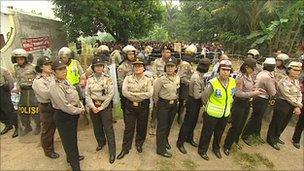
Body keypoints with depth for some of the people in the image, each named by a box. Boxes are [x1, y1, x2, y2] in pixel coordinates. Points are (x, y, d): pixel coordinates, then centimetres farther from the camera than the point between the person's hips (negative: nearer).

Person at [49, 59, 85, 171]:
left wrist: (81, 106, -3)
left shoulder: (66, 82, 4)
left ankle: (72, 156, 50)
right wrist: (78, 111, -16)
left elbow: (75, 96, 11)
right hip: (63, 117, -9)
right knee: (68, 140, 8)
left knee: (73, 137, 26)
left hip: (73, 114, 9)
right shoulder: (55, 87, -23)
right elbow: (64, 106, -27)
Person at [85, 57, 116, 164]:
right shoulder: (90, 79, 2)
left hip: (105, 106, -3)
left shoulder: (108, 79, -7)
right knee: (96, 127, 18)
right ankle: (101, 142, 45)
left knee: (108, 129, -1)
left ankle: (112, 152, 12)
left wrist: (101, 107, -13)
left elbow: (110, 94, -12)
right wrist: (92, 106, -11)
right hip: (93, 106, 4)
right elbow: (87, 95, 1)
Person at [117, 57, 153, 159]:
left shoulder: (147, 80, -1)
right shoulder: (128, 78, 1)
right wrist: (135, 100, -15)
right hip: (130, 106, 0)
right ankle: (125, 149, 24)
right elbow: (124, 92, -11)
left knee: (142, 127, 14)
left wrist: (134, 94, -17)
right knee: (128, 128, 8)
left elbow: (150, 93, -16)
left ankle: (139, 144, 39)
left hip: (143, 107, 0)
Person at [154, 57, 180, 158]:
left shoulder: (178, 78, 0)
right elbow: (155, 93, -10)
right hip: (163, 104, -6)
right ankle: (161, 149, 18)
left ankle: (165, 140, 44)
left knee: (169, 125, 20)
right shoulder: (161, 79, -18)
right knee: (162, 127, 3)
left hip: (174, 104, 6)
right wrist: (158, 104, 1)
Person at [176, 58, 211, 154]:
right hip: (193, 102, -9)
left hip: (196, 102, 9)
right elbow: (197, 95, -25)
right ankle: (180, 142, 20)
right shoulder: (197, 78, -27)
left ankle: (189, 138, 41)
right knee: (187, 122, 4)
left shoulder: (198, 75, 1)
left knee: (193, 122, 22)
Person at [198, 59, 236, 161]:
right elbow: (204, 97, -13)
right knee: (207, 133, 12)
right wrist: (210, 106, -1)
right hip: (212, 114, -5)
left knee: (219, 133, 25)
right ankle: (202, 150, 34)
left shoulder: (233, 82, -7)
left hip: (225, 114, 5)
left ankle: (216, 148, 50)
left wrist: (228, 106, 11)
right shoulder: (213, 83, -24)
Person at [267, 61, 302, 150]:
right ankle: (271, 139, 22)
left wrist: (297, 107, -8)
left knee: (284, 123, 20)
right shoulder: (283, 82, -19)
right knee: (276, 122, 5)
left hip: (292, 106, 8)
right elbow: (288, 97, -19)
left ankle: (276, 137, 39)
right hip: (282, 105, -8)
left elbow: (299, 95, 4)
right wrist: (299, 105, -8)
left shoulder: (296, 81, 6)